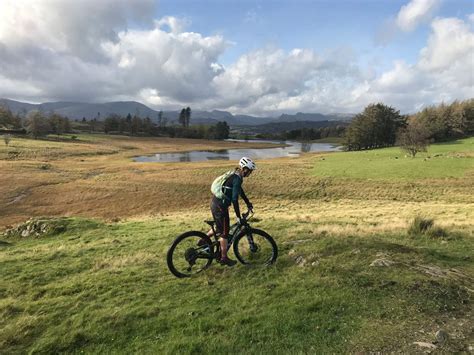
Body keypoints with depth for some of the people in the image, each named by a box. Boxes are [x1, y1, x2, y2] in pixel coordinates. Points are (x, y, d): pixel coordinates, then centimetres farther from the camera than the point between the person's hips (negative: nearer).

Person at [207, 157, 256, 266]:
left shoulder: (235, 176, 10)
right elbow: (234, 200, -24)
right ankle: (224, 258, 16)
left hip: (216, 203, 9)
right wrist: (239, 217, -20)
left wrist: (248, 203, 30)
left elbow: (240, 191, 24)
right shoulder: (237, 179, -20)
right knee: (224, 232, 4)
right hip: (220, 206, -9)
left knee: (219, 227, 25)